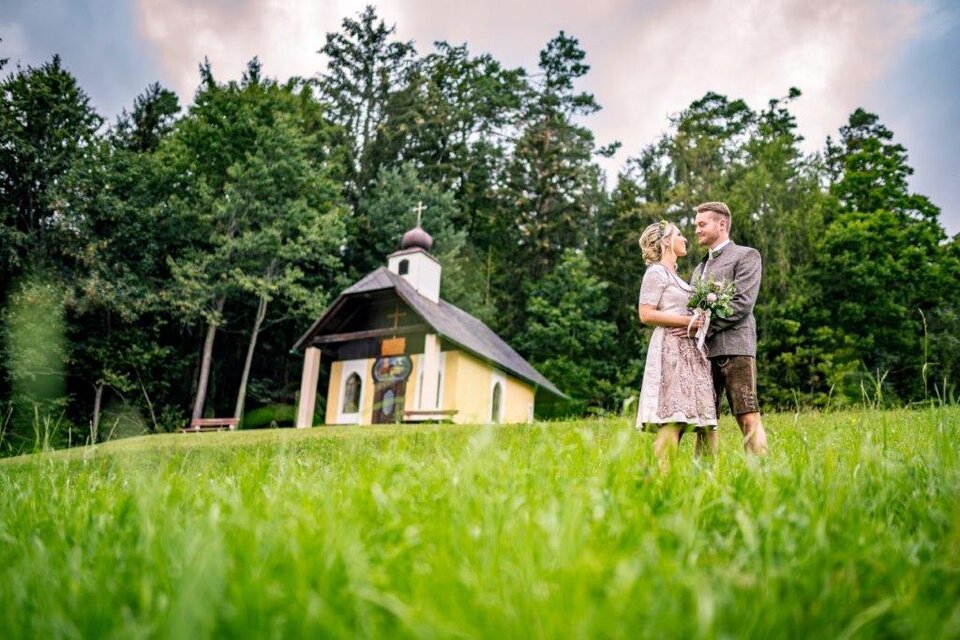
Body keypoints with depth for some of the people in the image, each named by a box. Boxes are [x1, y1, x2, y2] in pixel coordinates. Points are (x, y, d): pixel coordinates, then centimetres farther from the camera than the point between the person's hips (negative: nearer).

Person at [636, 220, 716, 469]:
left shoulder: (675, 276, 25)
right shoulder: (656, 272, -1)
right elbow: (646, 314, -11)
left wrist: (696, 323, 6)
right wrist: (686, 321, -12)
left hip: (689, 348, 9)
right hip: (671, 347, -9)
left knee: (690, 416, 1)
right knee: (674, 417, -16)